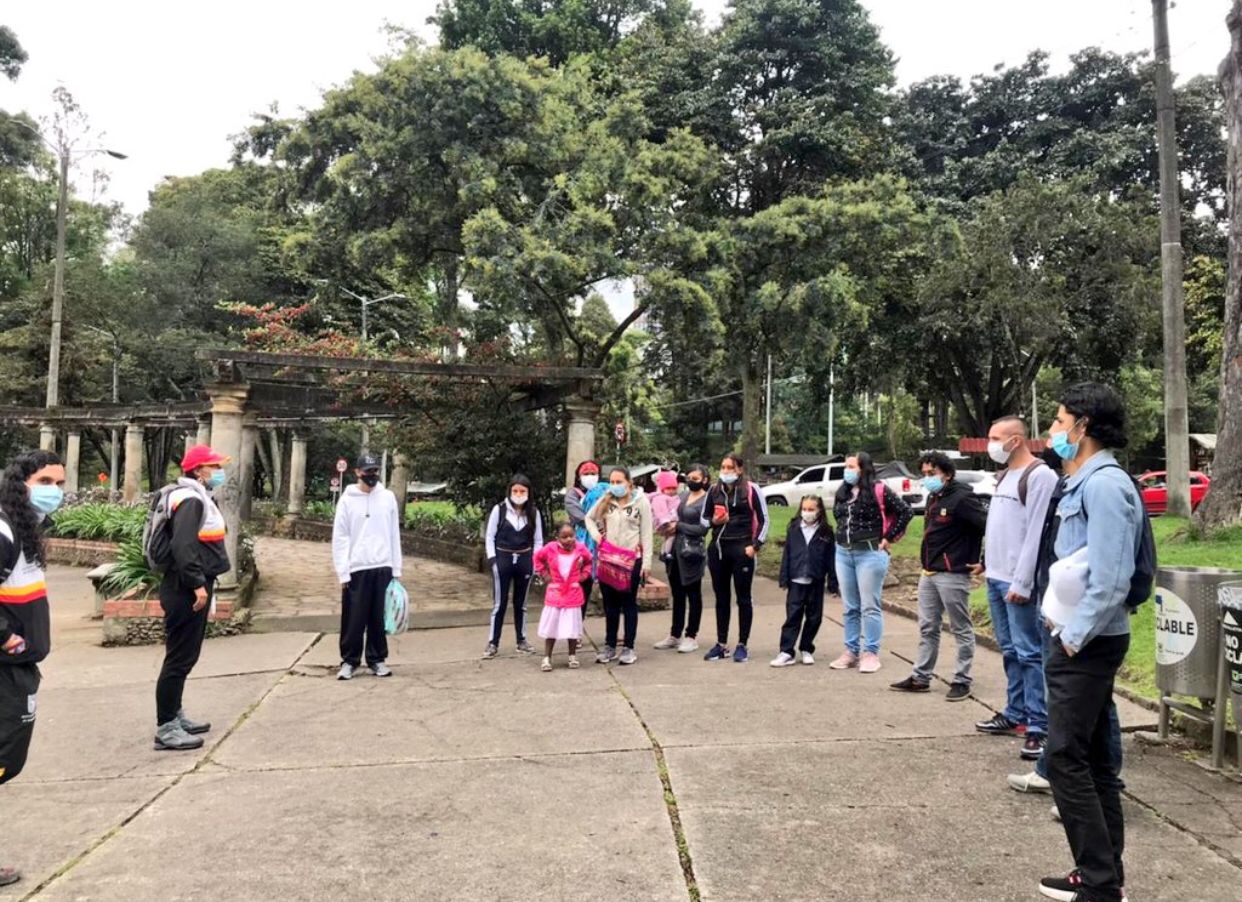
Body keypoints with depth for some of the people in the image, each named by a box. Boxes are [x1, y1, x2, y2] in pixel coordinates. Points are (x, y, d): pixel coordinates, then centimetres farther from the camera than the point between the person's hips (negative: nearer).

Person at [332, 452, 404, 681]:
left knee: (379, 618, 8)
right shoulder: (347, 500, -1)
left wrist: (396, 569, 3)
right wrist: (343, 573, -8)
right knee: (354, 618, 3)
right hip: (357, 569, -2)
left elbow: (394, 535, 7)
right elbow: (340, 539, -3)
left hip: (383, 568, 2)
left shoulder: (388, 497, 5)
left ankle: (377, 659, 19)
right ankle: (349, 661, 15)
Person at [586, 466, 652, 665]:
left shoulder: (641, 501, -4)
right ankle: (609, 646, 20)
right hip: (607, 558, 3)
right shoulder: (605, 501, 6)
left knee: (629, 604, 4)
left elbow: (646, 533, -5)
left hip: (631, 559, -3)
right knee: (610, 604, 11)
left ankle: (629, 648, 11)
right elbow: (589, 518, 20)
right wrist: (596, 536, 2)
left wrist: (647, 562, -9)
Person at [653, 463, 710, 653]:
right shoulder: (684, 496, 12)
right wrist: (670, 526, 1)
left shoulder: (706, 501, -8)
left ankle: (691, 637, 14)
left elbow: (703, 529, -15)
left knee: (693, 595, 5)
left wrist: (678, 527, -12)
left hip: (692, 551, -7)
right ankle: (675, 635, 23)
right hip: (676, 549, 7)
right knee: (677, 595, 14)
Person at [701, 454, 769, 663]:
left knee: (743, 598, 4)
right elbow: (704, 518, 15)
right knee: (721, 598, 11)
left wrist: (755, 545, -9)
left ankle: (742, 645, 13)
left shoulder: (751, 489, -4)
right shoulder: (714, 490, 8)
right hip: (718, 548, 4)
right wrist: (713, 521, -7)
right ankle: (721, 644, 19)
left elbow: (763, 520, -2)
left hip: (741, 549, -4)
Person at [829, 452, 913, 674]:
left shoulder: (878, 490, -10)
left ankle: (871, 653, 6)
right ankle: (851, 651, 19)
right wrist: (844, 537, 13)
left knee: (869, 606, -1)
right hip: (843, 553, 6)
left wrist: (889, 538, -8)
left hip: (870, 553, -6)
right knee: (850, 607, 11)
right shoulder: (842, 492, 9)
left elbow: (906, 512, -9)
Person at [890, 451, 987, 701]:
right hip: (928, 574, 9)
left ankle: (962, 681, 11)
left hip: (952, 575, -9)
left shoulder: (962, 498, -14)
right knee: (927, 628, 13)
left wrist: (984, 563, -16)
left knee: (962, 630, 4)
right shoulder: (933, 498, 14)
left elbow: (990, 527, -20)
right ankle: (920, 677, 21)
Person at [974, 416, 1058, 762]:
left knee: (1029, 653, -6)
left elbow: (1036, 534, -18)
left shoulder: (1039, 476, -12)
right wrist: (989, 565, 14)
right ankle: (1015, 714, 25)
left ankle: (1038, 727, -2)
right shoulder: (1004, 476, 16)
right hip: (996, 578, 9)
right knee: (1010, 651, 15)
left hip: (1018, 582, -9)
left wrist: (1021, 582, -20)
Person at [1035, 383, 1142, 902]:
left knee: (1066, 757, -5)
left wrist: (1074, 638, -16)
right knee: (1093, 757, 14)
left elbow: (1111, 580, -23)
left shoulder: (1104, 485, -18)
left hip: (1087, 644, -10)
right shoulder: (1084, 483, 13)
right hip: (1086, 640, 10)